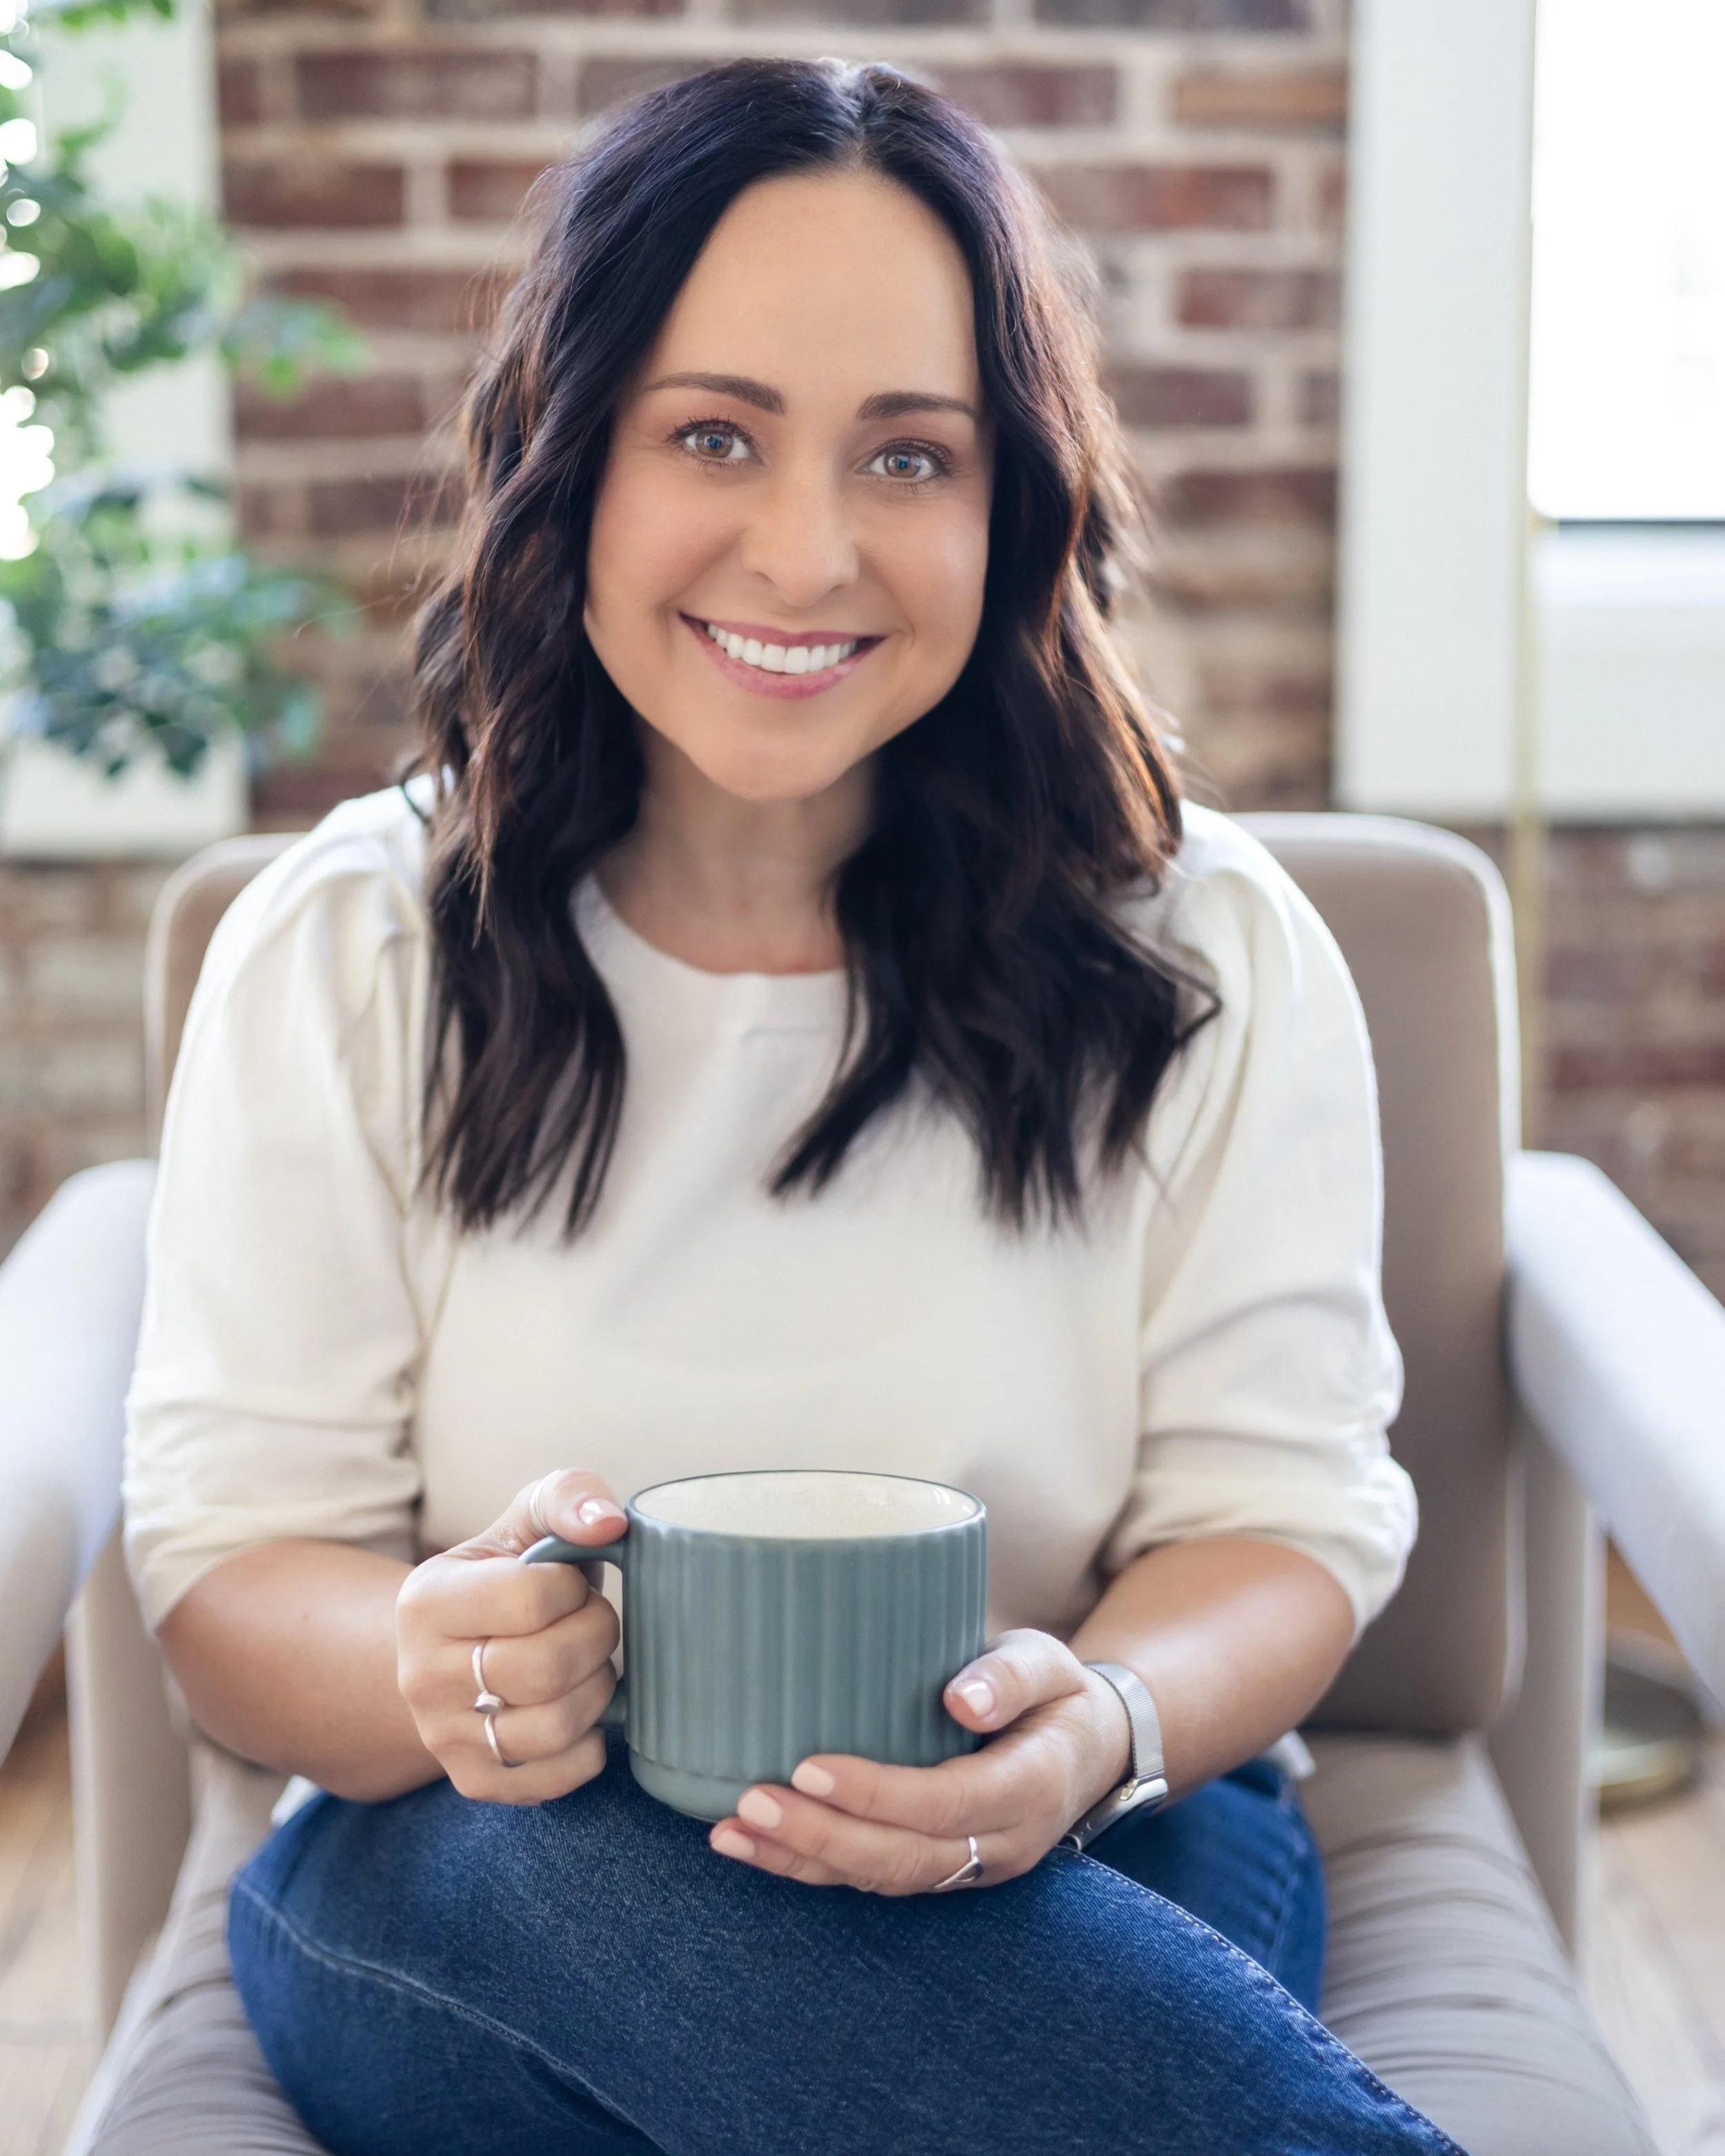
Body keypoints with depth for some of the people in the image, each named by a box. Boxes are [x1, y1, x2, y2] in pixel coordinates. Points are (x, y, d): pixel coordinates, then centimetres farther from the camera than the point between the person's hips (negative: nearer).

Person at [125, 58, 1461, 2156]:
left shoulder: (1209, 956, 0)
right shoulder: (339, 954, -1)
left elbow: (1283, 1515, -3)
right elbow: (230, 1561, -3)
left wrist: (1098, 1726, -27)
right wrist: (434, 1662, -28)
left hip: (1068, 1894, -2)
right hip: (458, 1914, 3)